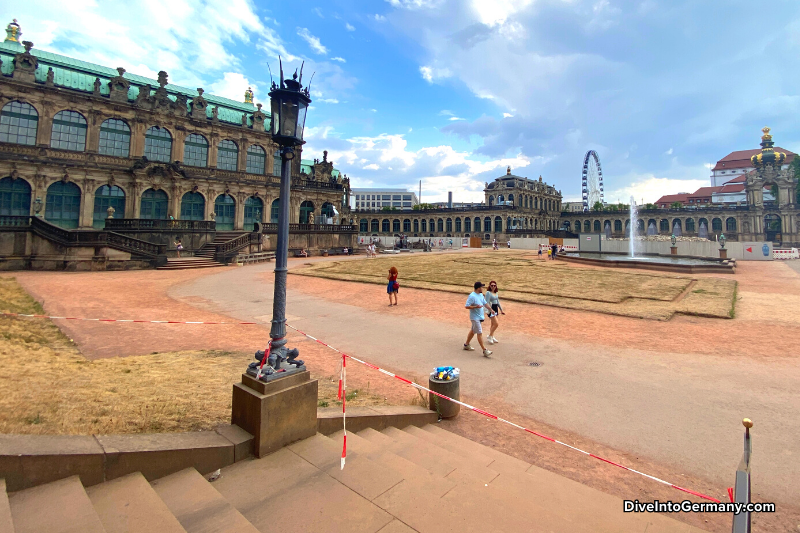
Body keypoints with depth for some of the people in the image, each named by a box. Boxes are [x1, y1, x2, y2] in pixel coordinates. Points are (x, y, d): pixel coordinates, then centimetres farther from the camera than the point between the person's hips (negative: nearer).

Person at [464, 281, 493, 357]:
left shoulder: (481, 295, 9)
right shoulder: (472, 296, -20)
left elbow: (485, 303, 21)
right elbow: (467, 306, -22)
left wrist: (491, 310, 20)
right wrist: (476, 307, -27)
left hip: (480, 317, 9)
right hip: (475, 318, -9)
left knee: (473, 331, 19)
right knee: (479, 333, -8)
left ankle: (466, 345, 34)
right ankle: (484, 350, -6)